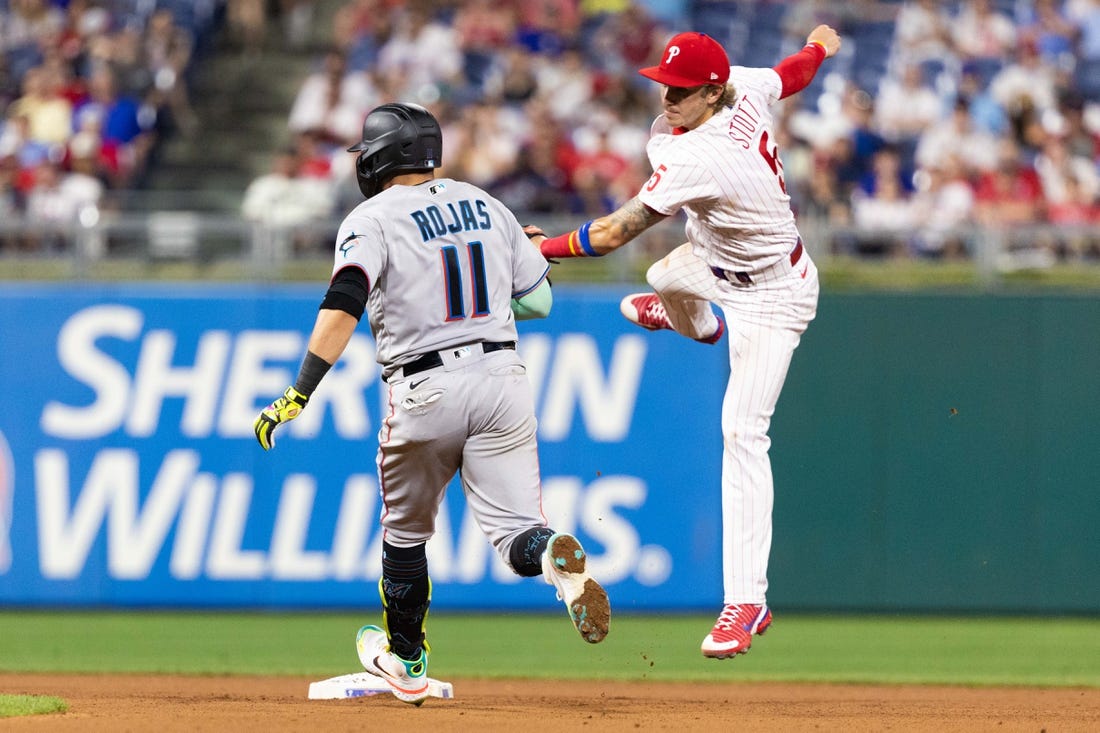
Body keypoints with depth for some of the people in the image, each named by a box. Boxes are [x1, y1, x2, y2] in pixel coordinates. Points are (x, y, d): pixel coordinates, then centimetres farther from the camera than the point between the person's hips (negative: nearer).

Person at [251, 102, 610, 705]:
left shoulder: (373, 219, -2)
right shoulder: (483, 204, 14)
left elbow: (343, 306, -18)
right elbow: (538, 299, 17)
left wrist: (299, 395, -23)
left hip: (424, 390, -3)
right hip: (502, 377, 3)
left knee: (405, 531, 19)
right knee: (517, 531, 2)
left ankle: (405, 663, 32)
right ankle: (555, 556, -33)